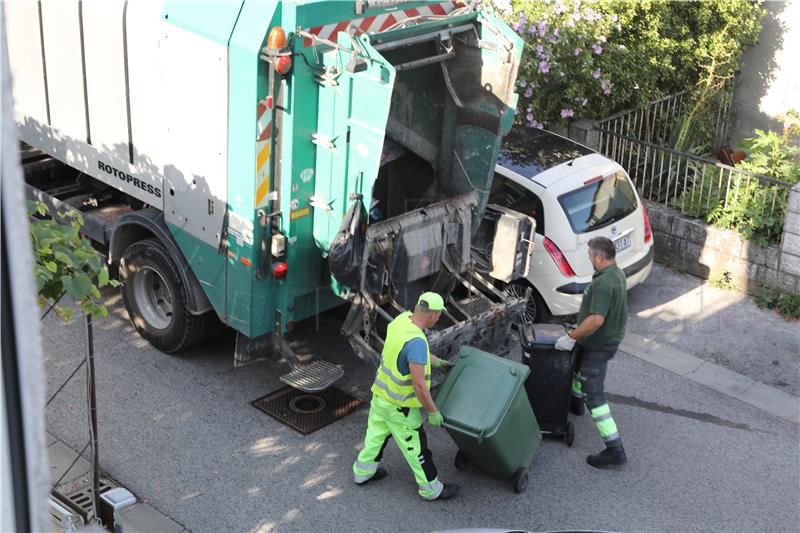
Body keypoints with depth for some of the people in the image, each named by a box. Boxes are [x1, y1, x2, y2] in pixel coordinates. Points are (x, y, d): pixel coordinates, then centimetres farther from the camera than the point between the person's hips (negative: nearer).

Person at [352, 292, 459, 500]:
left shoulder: (402, 319, -7)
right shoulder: (416, 341, -33)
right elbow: (419, 384, -31)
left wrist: (438, 362, 25)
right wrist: (433, 412, -19)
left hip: (380, 395, 8)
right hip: (399, 406, -8)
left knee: (377, 434, 28)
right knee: (416, 448, 10)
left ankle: (363, 471, 46)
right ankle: (430, 488, 27)